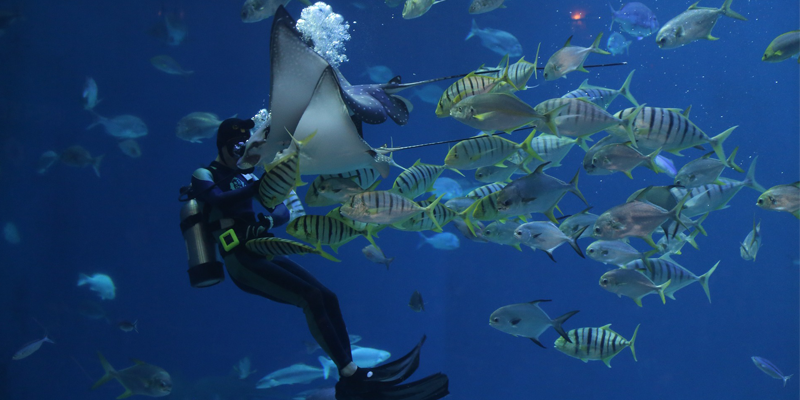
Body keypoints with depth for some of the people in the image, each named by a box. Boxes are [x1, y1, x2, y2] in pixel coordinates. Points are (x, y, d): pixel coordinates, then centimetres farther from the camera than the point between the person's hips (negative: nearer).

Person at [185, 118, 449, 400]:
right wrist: (261, 184, -36)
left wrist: (267, 221, -12)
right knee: (311, 297, -23)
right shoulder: (204, 176, -1)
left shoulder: (245, 177, 21)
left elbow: (283, 211, 11)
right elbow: (221, 200, -25)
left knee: (327, 298, -6)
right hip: (242, 262, -8)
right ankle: (353, 376, -24)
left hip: (265, 256, 8)